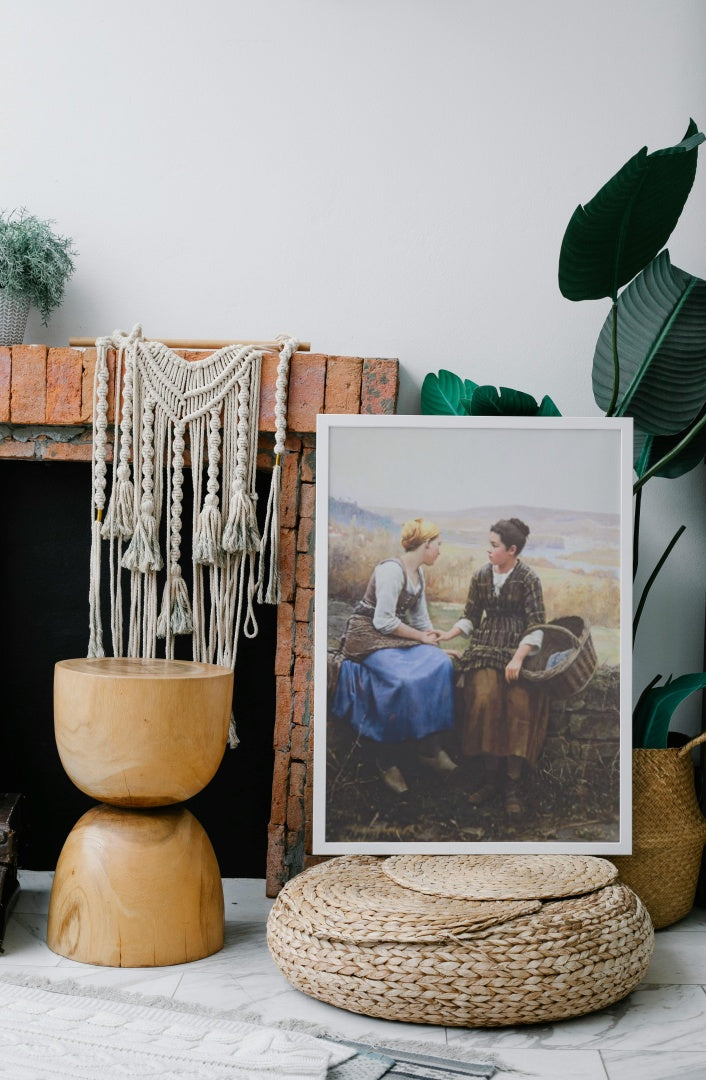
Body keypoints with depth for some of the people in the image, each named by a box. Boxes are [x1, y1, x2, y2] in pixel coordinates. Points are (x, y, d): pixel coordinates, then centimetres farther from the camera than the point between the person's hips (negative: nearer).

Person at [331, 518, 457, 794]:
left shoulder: (418, 573, 11)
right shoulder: (391, 570, -18)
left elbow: (421, 619, 15)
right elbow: (383, 621, -21)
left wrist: (438, 642, 0)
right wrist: (421, 637, -13)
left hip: (395, 635, 8)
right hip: (368, 635, -8)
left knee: (441, 664, -16)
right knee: (404, 679, -31)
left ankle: (429, 747, -13)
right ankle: (388, 761, -16)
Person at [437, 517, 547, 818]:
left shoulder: (528, 579, -3)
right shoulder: (481, 577, 10)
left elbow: (536, 626, -8)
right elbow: (470, 616, 17)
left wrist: (518, 659, -19)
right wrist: (447, 635, 2)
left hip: (519, 649, -3)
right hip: (486, 649, 3)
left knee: (519, 703, -25)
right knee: (484, 697, -25)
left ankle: (513, 785, -16)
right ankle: (489, 775, -12)